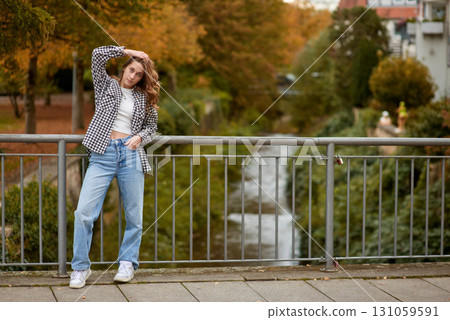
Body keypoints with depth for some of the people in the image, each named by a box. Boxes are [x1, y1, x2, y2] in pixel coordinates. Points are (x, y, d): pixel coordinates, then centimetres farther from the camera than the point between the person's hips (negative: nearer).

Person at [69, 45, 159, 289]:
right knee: (84, 211, -11)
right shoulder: (106, 85, 12)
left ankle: (127, 263, 17)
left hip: (131, 154, 2)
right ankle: (80, 268, -1)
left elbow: (151, 126, 20)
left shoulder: (144, 98, 17)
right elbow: (98, 54, 0)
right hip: (103, 154, -2)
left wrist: (140, 137, -1)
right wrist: (127, 51, 5)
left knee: (134, 215, 1)